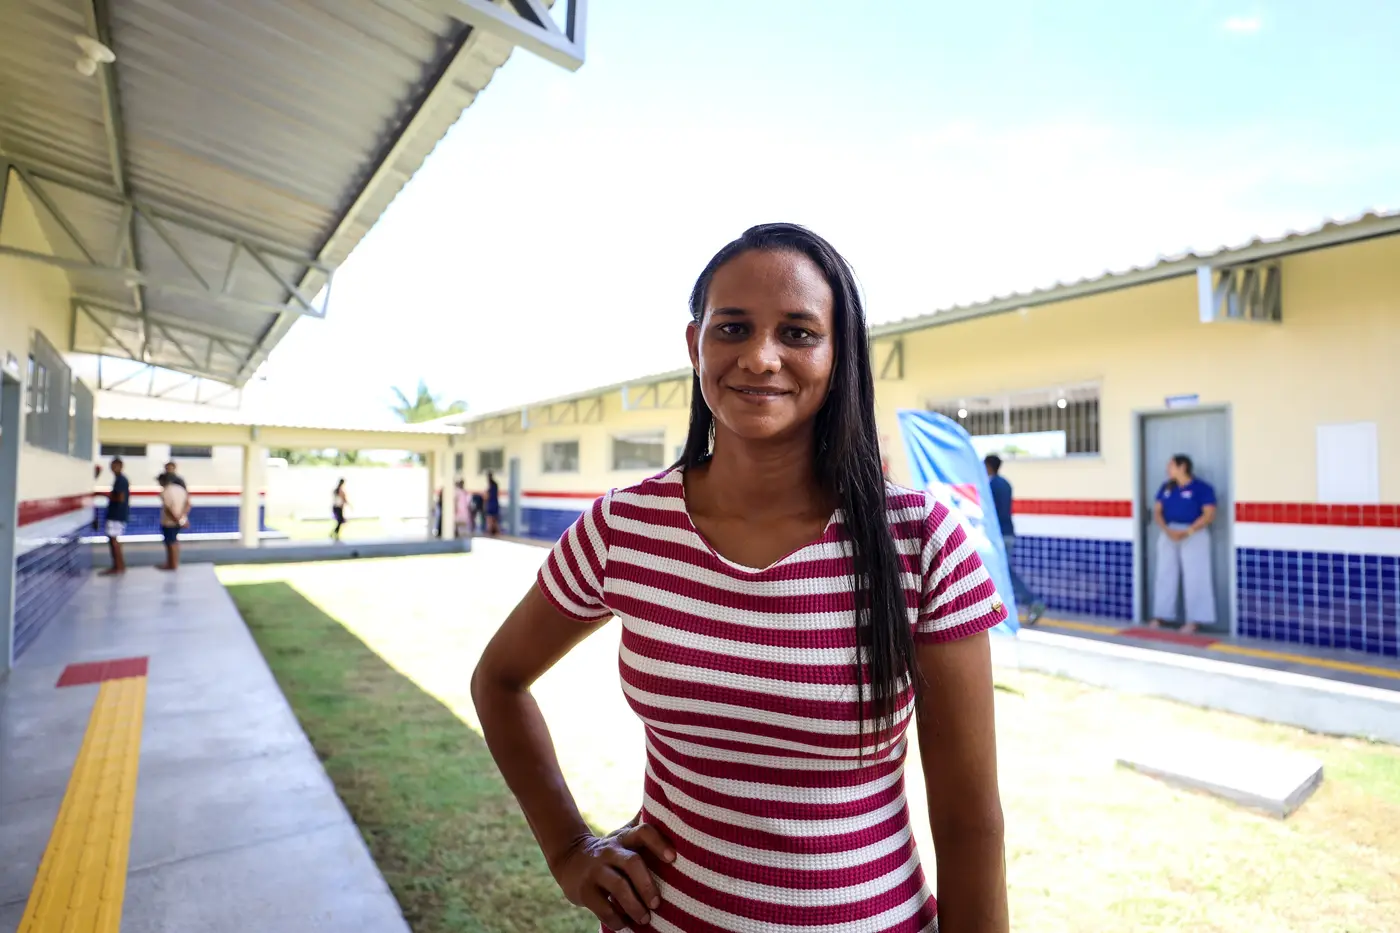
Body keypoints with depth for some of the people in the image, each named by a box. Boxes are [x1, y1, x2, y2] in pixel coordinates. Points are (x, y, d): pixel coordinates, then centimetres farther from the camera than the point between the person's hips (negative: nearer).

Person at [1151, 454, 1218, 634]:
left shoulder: (1202, 488, -5)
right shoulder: (1166, 487, 11)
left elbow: (1209, 514, -12)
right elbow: (1157, 512, 7)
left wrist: (1187, 532, -19)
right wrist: (1167, 530, -11)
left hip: (1194, 535, -5)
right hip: (1168, 534, 5)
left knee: (1194, 577, -3)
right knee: (1165, 575, 6)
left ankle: (1194, 620, 2)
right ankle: (1159, 616, 12)